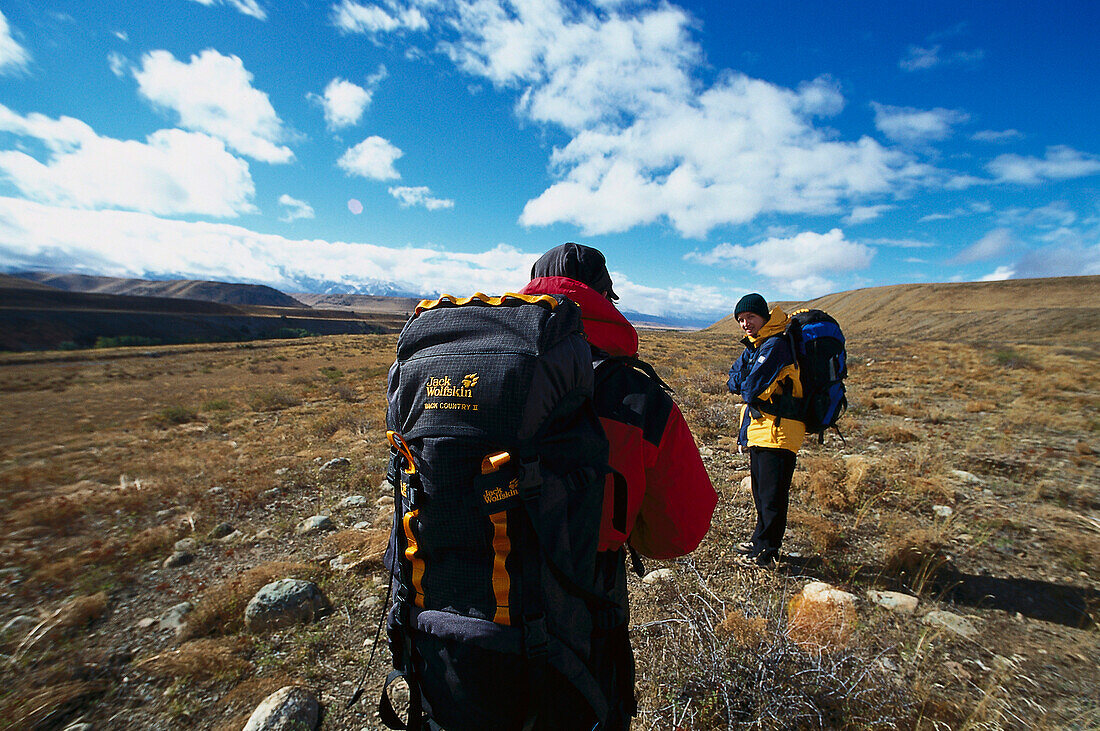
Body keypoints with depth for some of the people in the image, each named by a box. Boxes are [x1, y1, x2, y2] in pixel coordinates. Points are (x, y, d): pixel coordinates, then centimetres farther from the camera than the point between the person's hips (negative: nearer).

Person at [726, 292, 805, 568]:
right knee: (760, 489, 20)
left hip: (778, 430, -10)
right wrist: (744, 385, -9)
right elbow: (734, 381, 10)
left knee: (772, 494, 0)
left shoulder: (776, 345, -17)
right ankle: (760, 538, 35)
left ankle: (766, 551, 12)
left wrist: (744, 388, 1)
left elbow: (752, 388, -20)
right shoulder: (754, 346, 14)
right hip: (759, 428, 10)